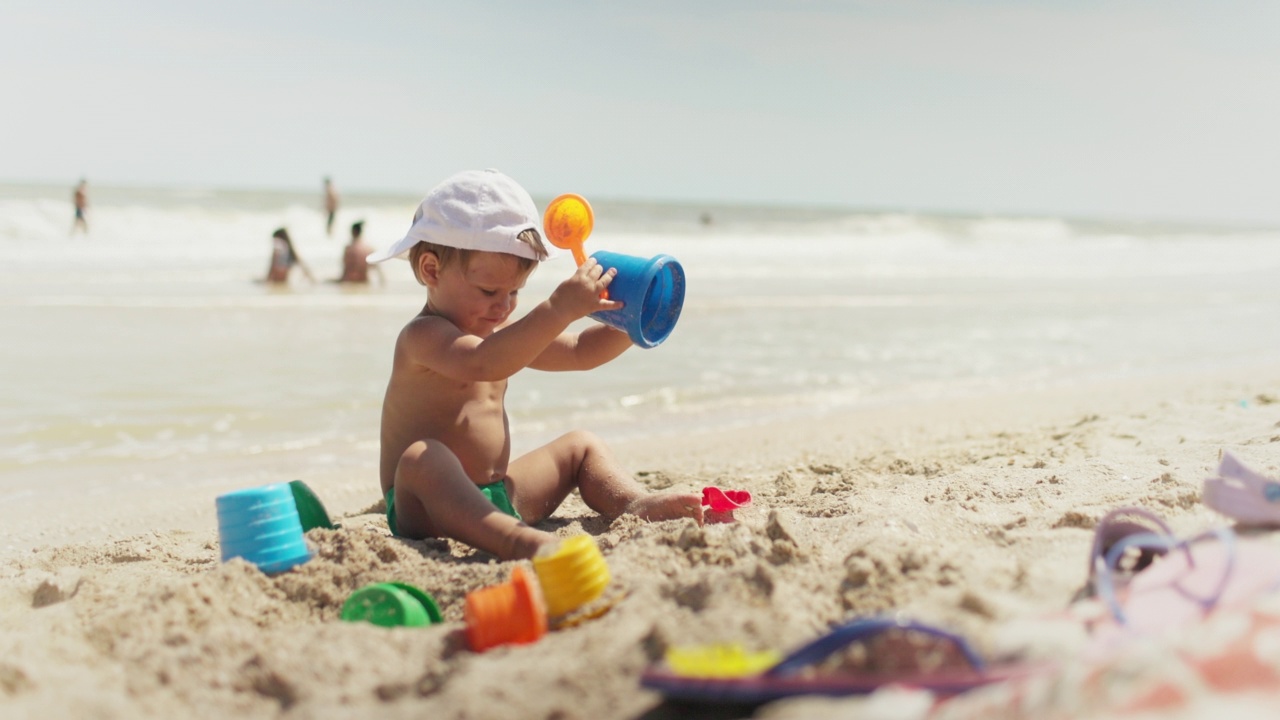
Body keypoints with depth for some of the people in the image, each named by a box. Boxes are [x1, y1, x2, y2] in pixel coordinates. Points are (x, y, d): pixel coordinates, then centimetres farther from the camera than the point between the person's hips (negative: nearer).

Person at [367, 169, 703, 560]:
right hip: (426, 509, -9)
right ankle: (515, 540, -60)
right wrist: (558, 309, -43)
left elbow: (578, 352, 15)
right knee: (422, 458, -39)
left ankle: (634, 502, -12)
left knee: (580, 446, 12)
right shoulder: (423, 336, -17)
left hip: (499, 497, 9)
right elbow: (481, 364, -38)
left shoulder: (502, 333, 12)